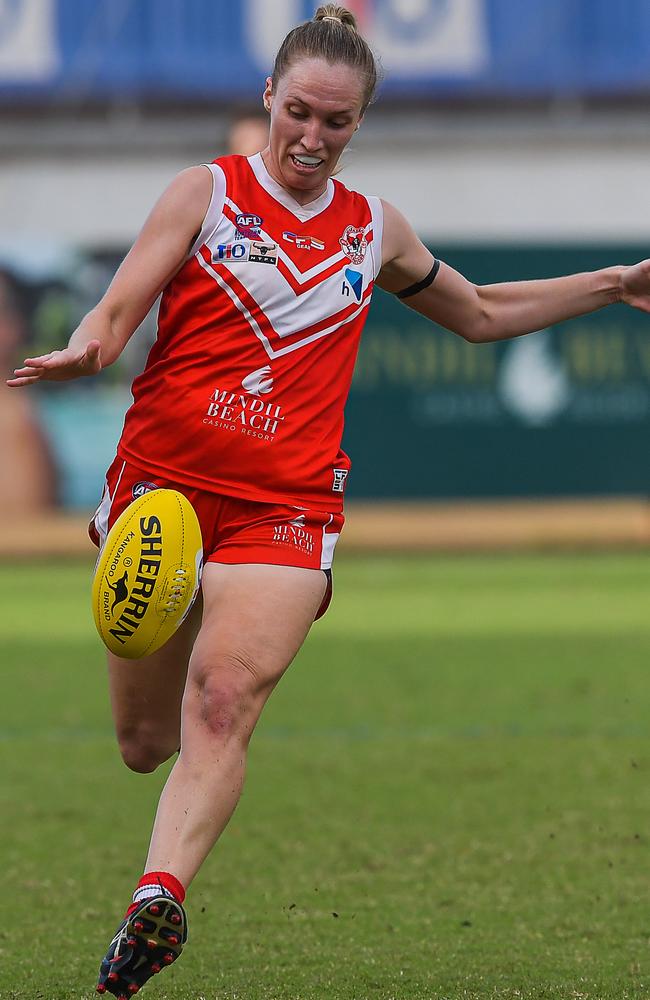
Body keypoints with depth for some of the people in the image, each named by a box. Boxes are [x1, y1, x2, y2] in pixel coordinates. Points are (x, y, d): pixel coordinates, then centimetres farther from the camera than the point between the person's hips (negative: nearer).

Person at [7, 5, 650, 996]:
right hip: (164, 481, -1)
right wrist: (86, 348, -28)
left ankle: (158, 897, -38)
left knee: (223, 705, -24)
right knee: (144, 743, 9)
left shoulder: (374, 228, 15)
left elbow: (483, 313, 32)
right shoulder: (207, 191, 4)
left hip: (287, 505, 1)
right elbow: (120, 309, -4)